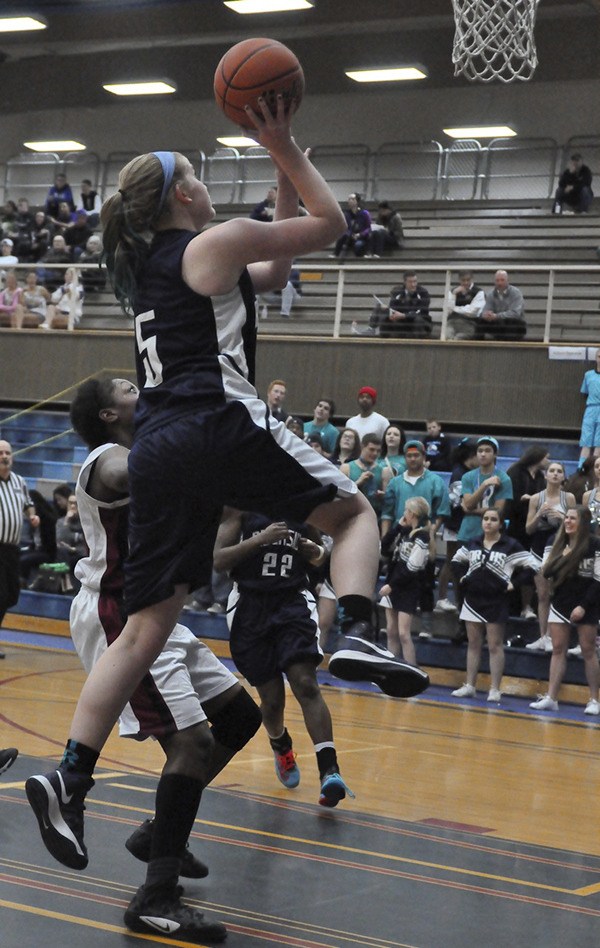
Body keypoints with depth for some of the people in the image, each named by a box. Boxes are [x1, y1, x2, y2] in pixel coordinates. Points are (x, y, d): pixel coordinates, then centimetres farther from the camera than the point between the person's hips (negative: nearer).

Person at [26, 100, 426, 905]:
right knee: (353, 513, 12)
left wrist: (281, 169, 33)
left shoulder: (141, 264, 26)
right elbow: (328, 223, 10)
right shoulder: (219, 241, 2)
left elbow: (276, 266, 35)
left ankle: (70, 777, -5)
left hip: (157, 445, 7)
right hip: (220, 424, -6)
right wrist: (284, 148, 16)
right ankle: (357, 638, -15)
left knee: (146, 626, 5)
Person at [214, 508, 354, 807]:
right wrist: (259, 539, -26)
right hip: (250, 606, -1)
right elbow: (219, 560, -12)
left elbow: (319, 556, 18)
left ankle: (329, 770, -24)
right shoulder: (240, 505, -4)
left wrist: (317, 553, -6)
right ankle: (280, 747, 38)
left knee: (306, 684, -19)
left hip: (294, 601, 1)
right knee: (271, 698, 4)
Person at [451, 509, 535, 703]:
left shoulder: (511, 546, -7)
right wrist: (462, 577, 8)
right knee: (473, 644, 10)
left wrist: (513, 583, -13)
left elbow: (530, 567, -8)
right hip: (473, 599, 5)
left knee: (495, 646, -1)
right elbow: (457, 560, 23)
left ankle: (495, 690, 1)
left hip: (496, 602, -5)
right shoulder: (472, 544, 8)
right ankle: (469, 686, 14)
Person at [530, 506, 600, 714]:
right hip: (560, 602, 5)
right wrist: (562, 558, -12)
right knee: (558, 649, 4)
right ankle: (551, 698, 4)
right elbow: (546, 572, 5)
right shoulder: (557, 542, 6)